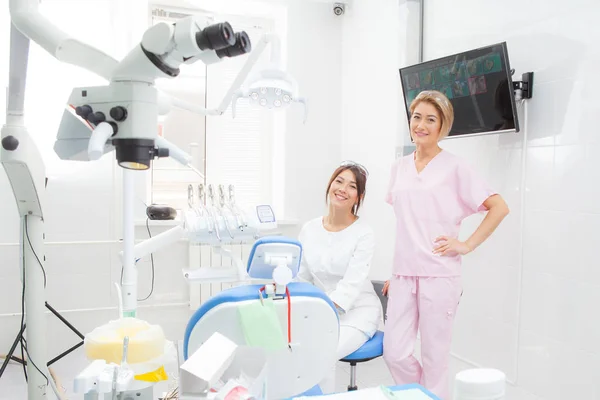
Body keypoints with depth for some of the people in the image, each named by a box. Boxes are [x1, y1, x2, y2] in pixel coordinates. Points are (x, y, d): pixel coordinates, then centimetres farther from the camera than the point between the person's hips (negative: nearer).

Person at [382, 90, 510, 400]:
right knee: (394, 353, 4)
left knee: (434, 358, 5)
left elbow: (499, 207, -4)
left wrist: (468, 245, -9)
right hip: (403, 275, 5)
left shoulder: (454, 168, -4)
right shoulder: (399, 167, 12)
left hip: (439, 275, -4)